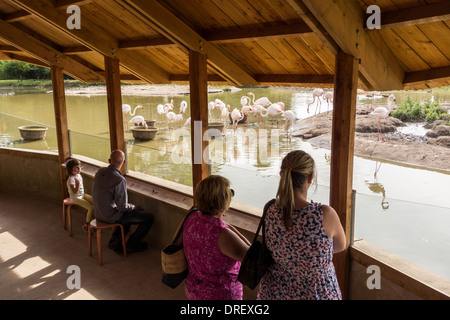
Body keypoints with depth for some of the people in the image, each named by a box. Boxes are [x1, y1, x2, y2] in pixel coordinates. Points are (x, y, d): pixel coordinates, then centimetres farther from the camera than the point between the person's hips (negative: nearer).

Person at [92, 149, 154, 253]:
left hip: (99, 213, 8)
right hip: (111, 216, -8)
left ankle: (114, 240, 26)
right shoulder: (119, 180, -27)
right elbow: (122, 206, -24)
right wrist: (135, 208, -3)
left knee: (129, 213, 33)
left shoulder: (100, 171, -3)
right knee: (149, 218, -1)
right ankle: (131, 245, 14)